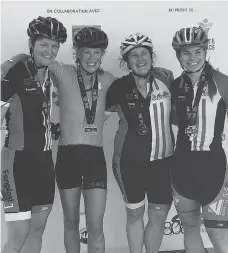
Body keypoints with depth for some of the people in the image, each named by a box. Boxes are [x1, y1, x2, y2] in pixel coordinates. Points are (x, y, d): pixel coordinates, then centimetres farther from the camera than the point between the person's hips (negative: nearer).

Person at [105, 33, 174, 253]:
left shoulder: (166, 80, -3)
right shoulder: (120, 86, -7)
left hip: (162, 159, 2)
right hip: (130, 159, -1)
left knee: (159, 215, 9)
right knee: (134, 213, 12)